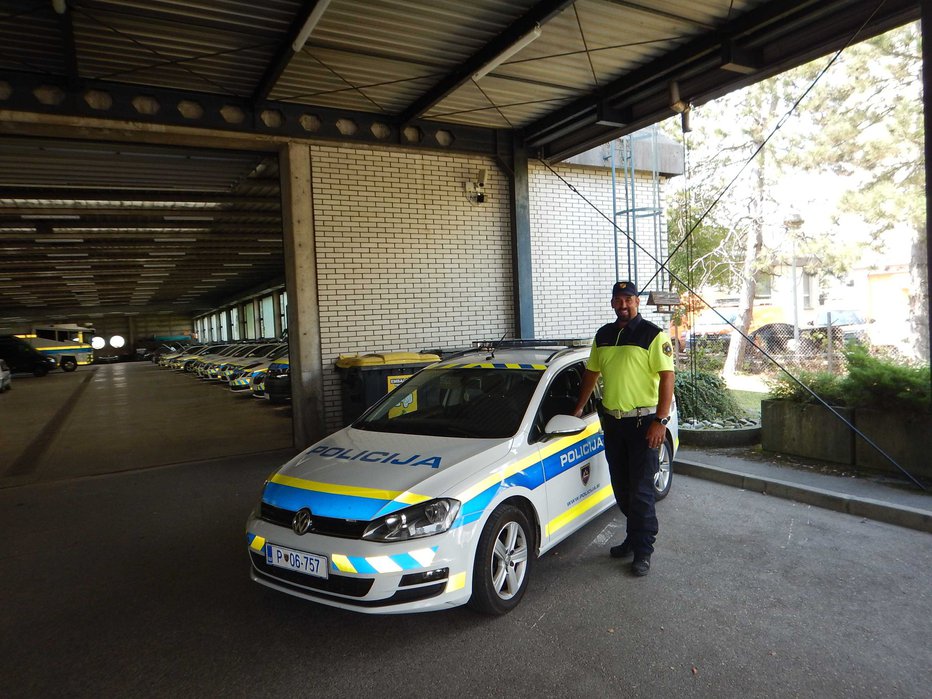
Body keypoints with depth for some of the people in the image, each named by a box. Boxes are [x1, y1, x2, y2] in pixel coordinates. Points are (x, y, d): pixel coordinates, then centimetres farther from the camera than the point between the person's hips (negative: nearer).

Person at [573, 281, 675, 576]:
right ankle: (634, 536, 30)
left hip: (643, 421, -6)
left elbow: (667, 377, -13)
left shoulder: (653, 335, -8)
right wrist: (579, 408, 19)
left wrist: (661, 421, -19)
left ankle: (642, 550, 10)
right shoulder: (603, 335, 11)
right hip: (611, 420, 6)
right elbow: (591, 373, 20)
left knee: (640, 490, -2)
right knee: (621, 488, 14)